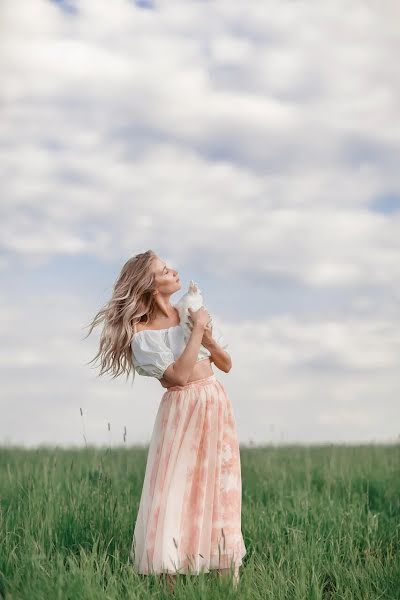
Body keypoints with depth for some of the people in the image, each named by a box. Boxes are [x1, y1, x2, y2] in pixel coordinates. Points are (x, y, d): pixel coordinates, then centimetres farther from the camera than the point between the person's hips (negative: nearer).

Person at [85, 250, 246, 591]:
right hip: (181, 412, -4)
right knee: (173, 495, -6)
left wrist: (207, 337, -8)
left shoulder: (193, 313, 6)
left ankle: (230, 582, 7)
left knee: (222, 494, 3)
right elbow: (179, 375, -19)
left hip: (216, 405, 5)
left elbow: (227, 364, 10)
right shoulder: (142, 334, -9)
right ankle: (171, 584, 1)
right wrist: (196, 329, -15)